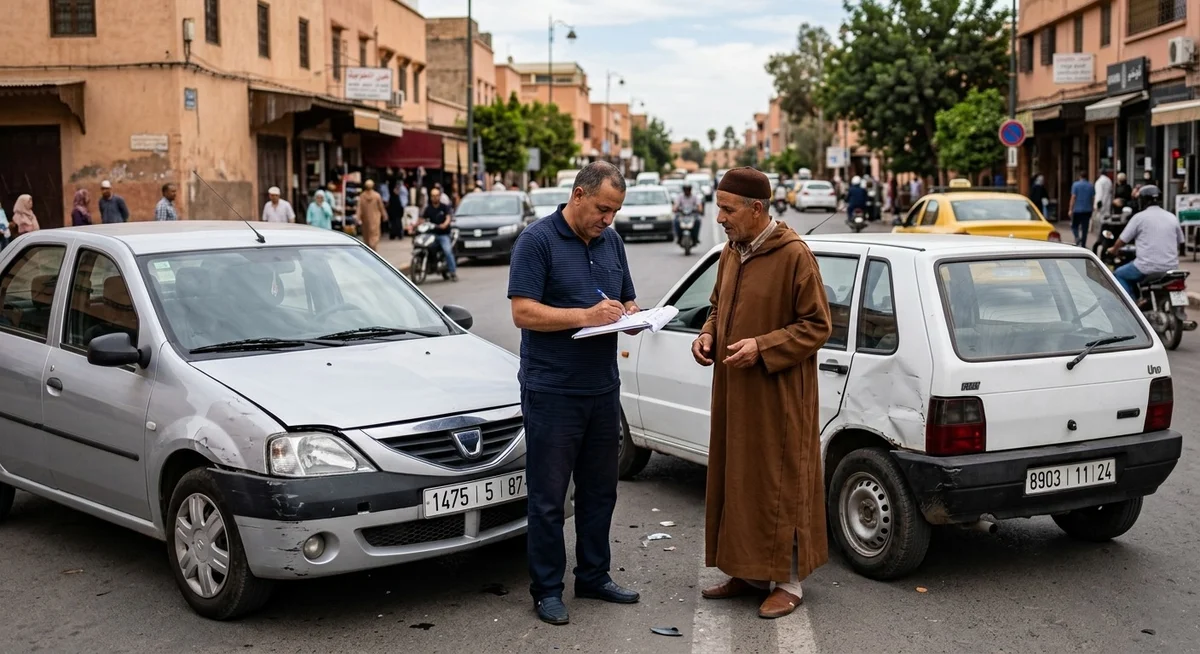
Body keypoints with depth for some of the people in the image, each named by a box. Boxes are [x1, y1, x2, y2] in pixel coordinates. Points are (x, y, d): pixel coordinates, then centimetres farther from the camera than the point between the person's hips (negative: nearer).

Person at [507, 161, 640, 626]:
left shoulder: (611, 242, 12)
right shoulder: (537, 240, -10)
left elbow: (627, 301, 21)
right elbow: (523, 312, -17)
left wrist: (632, 314, -2)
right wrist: (586, 316, -23)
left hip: (602, 388, 7)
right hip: (552, 391, -7)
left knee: (599, 490, 15)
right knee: (548, 496, 1)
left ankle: (594, 577, 28)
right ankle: (547, 589, 11)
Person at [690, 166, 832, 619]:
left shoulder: (794, 256, -15)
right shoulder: (730, 254, 9)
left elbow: (817, 326, -13)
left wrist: (762, 346, -21)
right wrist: (708, 335, 2)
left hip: (777, 399, -8)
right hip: (733, 393, 8)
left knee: (778, 486, 1)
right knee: (735, 480, 13)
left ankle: (789, 582, 12)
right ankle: (747, 571, 26)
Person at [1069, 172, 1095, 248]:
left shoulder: (1076, 185, -6)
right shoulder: (1091, 186, 5)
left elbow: (1073, 197, -9)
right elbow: (1093, 198, 5)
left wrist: (1071, 209, -7)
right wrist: (1091, 208, 17)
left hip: (1077, 210, -3)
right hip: (1087, 210, 3)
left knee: (1074, 226, 10)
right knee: (1085, 228, 6)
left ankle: (1077, 237, -17)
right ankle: (1083, 245, 7)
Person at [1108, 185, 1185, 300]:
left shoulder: (1139, 217, -4)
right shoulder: (1172, 217, 10)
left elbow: (1122, 240, 2)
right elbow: (1180, 242, 20)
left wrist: (1113, 249, 24)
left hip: (1148, 267, -6)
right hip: (1171, 267, 6)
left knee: (1119, 275, 15)